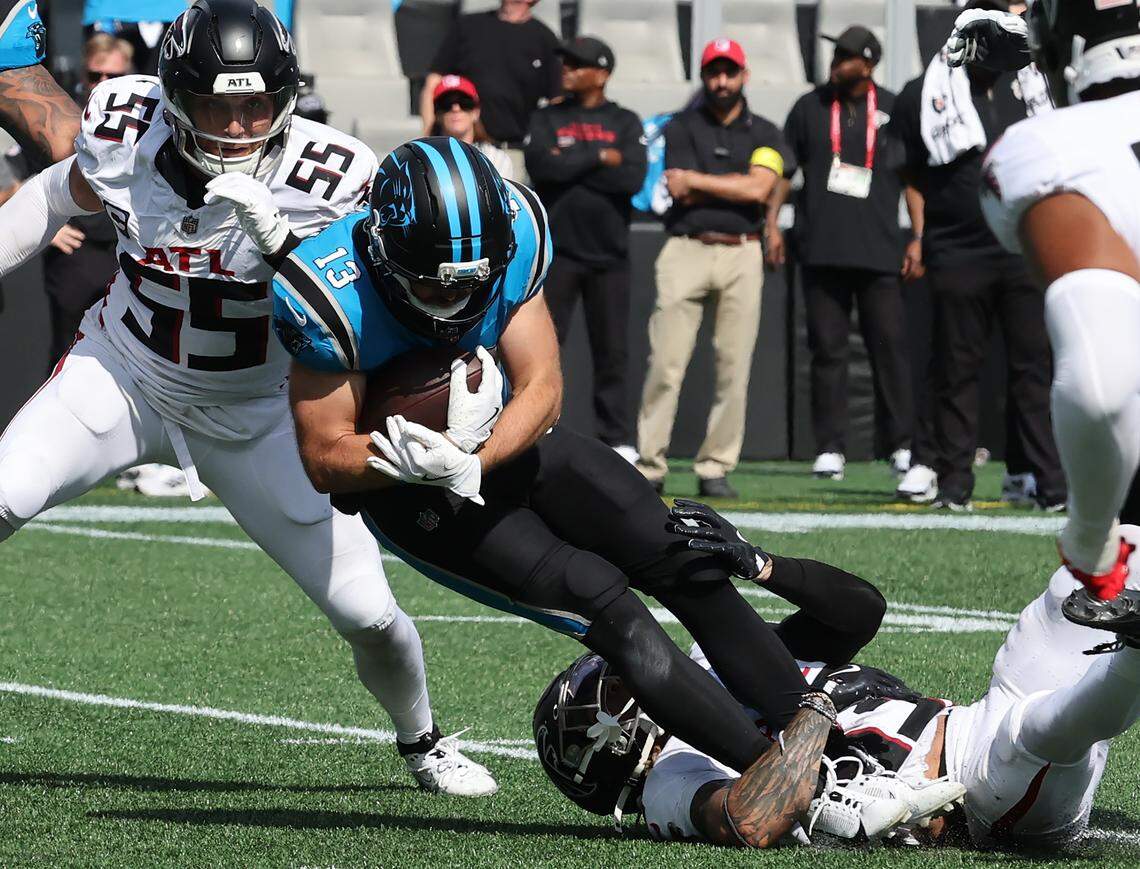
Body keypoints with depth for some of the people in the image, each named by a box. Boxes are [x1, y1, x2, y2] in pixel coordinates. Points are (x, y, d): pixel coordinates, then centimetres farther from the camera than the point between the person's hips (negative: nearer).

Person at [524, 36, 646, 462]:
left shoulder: (624, 123, 7)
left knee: (612, 349, 4)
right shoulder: (546, 119, 8)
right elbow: (541, 167, -11)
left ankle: (617, 439, 11)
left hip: (609, 251, 0)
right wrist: (599, 159, -8)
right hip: (558, 250, 0)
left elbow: (633, 178, -10)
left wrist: (570, 165, -9)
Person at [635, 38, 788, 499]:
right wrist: (736, 183, -3)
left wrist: (695, 179, -5)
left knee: (734, 369, -1)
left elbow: (757, 188, -8)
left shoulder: (764, 134, 10)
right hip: (687, 252, -2)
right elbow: (681, 193, -7)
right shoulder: (682, 128, 7)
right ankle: (650, 467, -6)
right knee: (666, 362, -8)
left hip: (741, 255, 2)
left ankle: (715, 469, 5)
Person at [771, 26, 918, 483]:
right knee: (827, 350, 0)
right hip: (821, 250, 1)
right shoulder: (810, 107, 9)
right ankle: (829, 449, 3)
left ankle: (901, 446, 5)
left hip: (880, 252, -1)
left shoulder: (893, 111, 7)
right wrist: (772, 222, 2)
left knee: (889, 347, -2)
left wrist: (917, 240, 2)